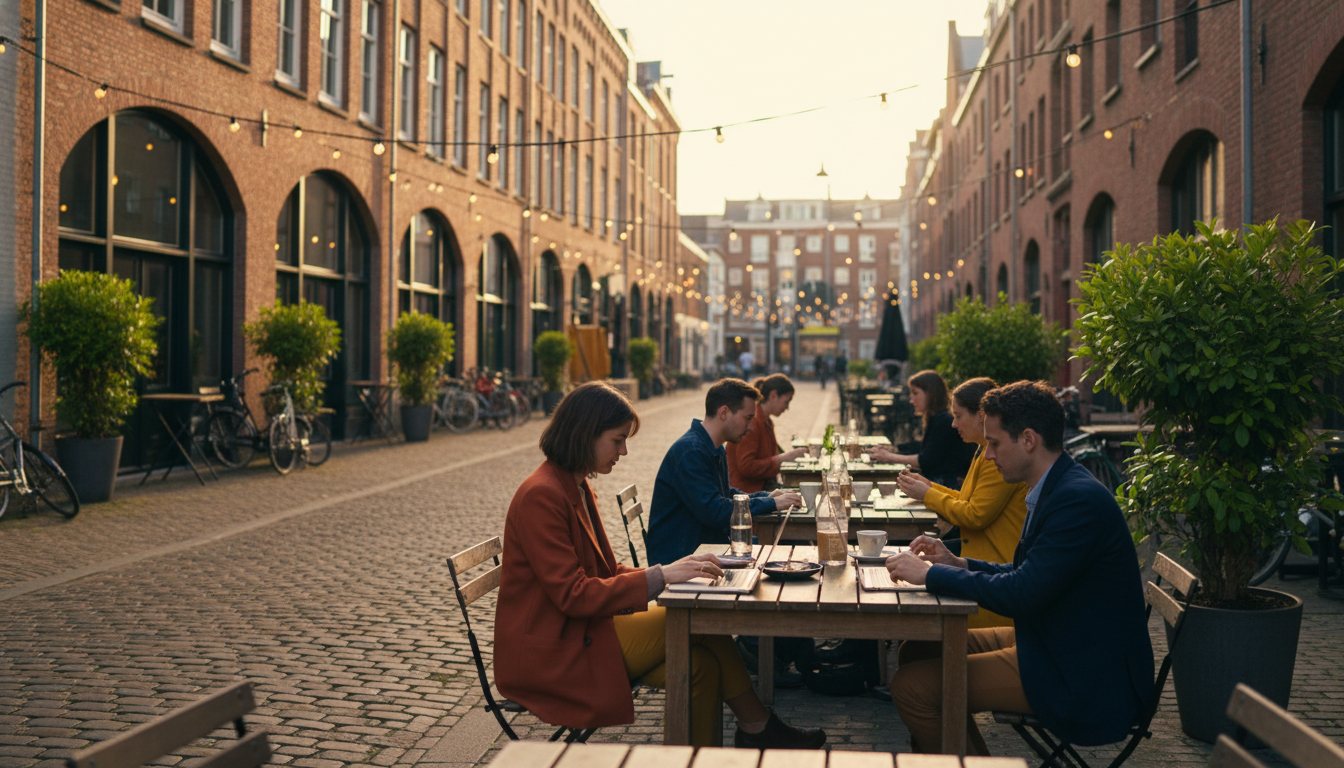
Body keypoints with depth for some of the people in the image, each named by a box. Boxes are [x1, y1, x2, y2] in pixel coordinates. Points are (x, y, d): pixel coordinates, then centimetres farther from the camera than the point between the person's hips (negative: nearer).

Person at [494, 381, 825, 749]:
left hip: (580, 634, 9)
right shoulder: (541, 496, -19)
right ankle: (758, 727, 3)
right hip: (549, 656, -9)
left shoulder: (576, 488, 12)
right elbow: (572, 594, -23)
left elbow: (605, 572, 14)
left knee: (701, 664, -10)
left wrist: (673, 571, -2)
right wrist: (660, 576, -24)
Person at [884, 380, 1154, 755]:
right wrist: (956, 563, 5)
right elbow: (1027, 576, 16)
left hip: (1086, 679, -10)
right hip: (1051, 643, 10)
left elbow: (1021, 595, -27)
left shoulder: (1080, 499, -23)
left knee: (912, 685, -16)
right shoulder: (1056, 489, 9)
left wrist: (929, 573, -18)